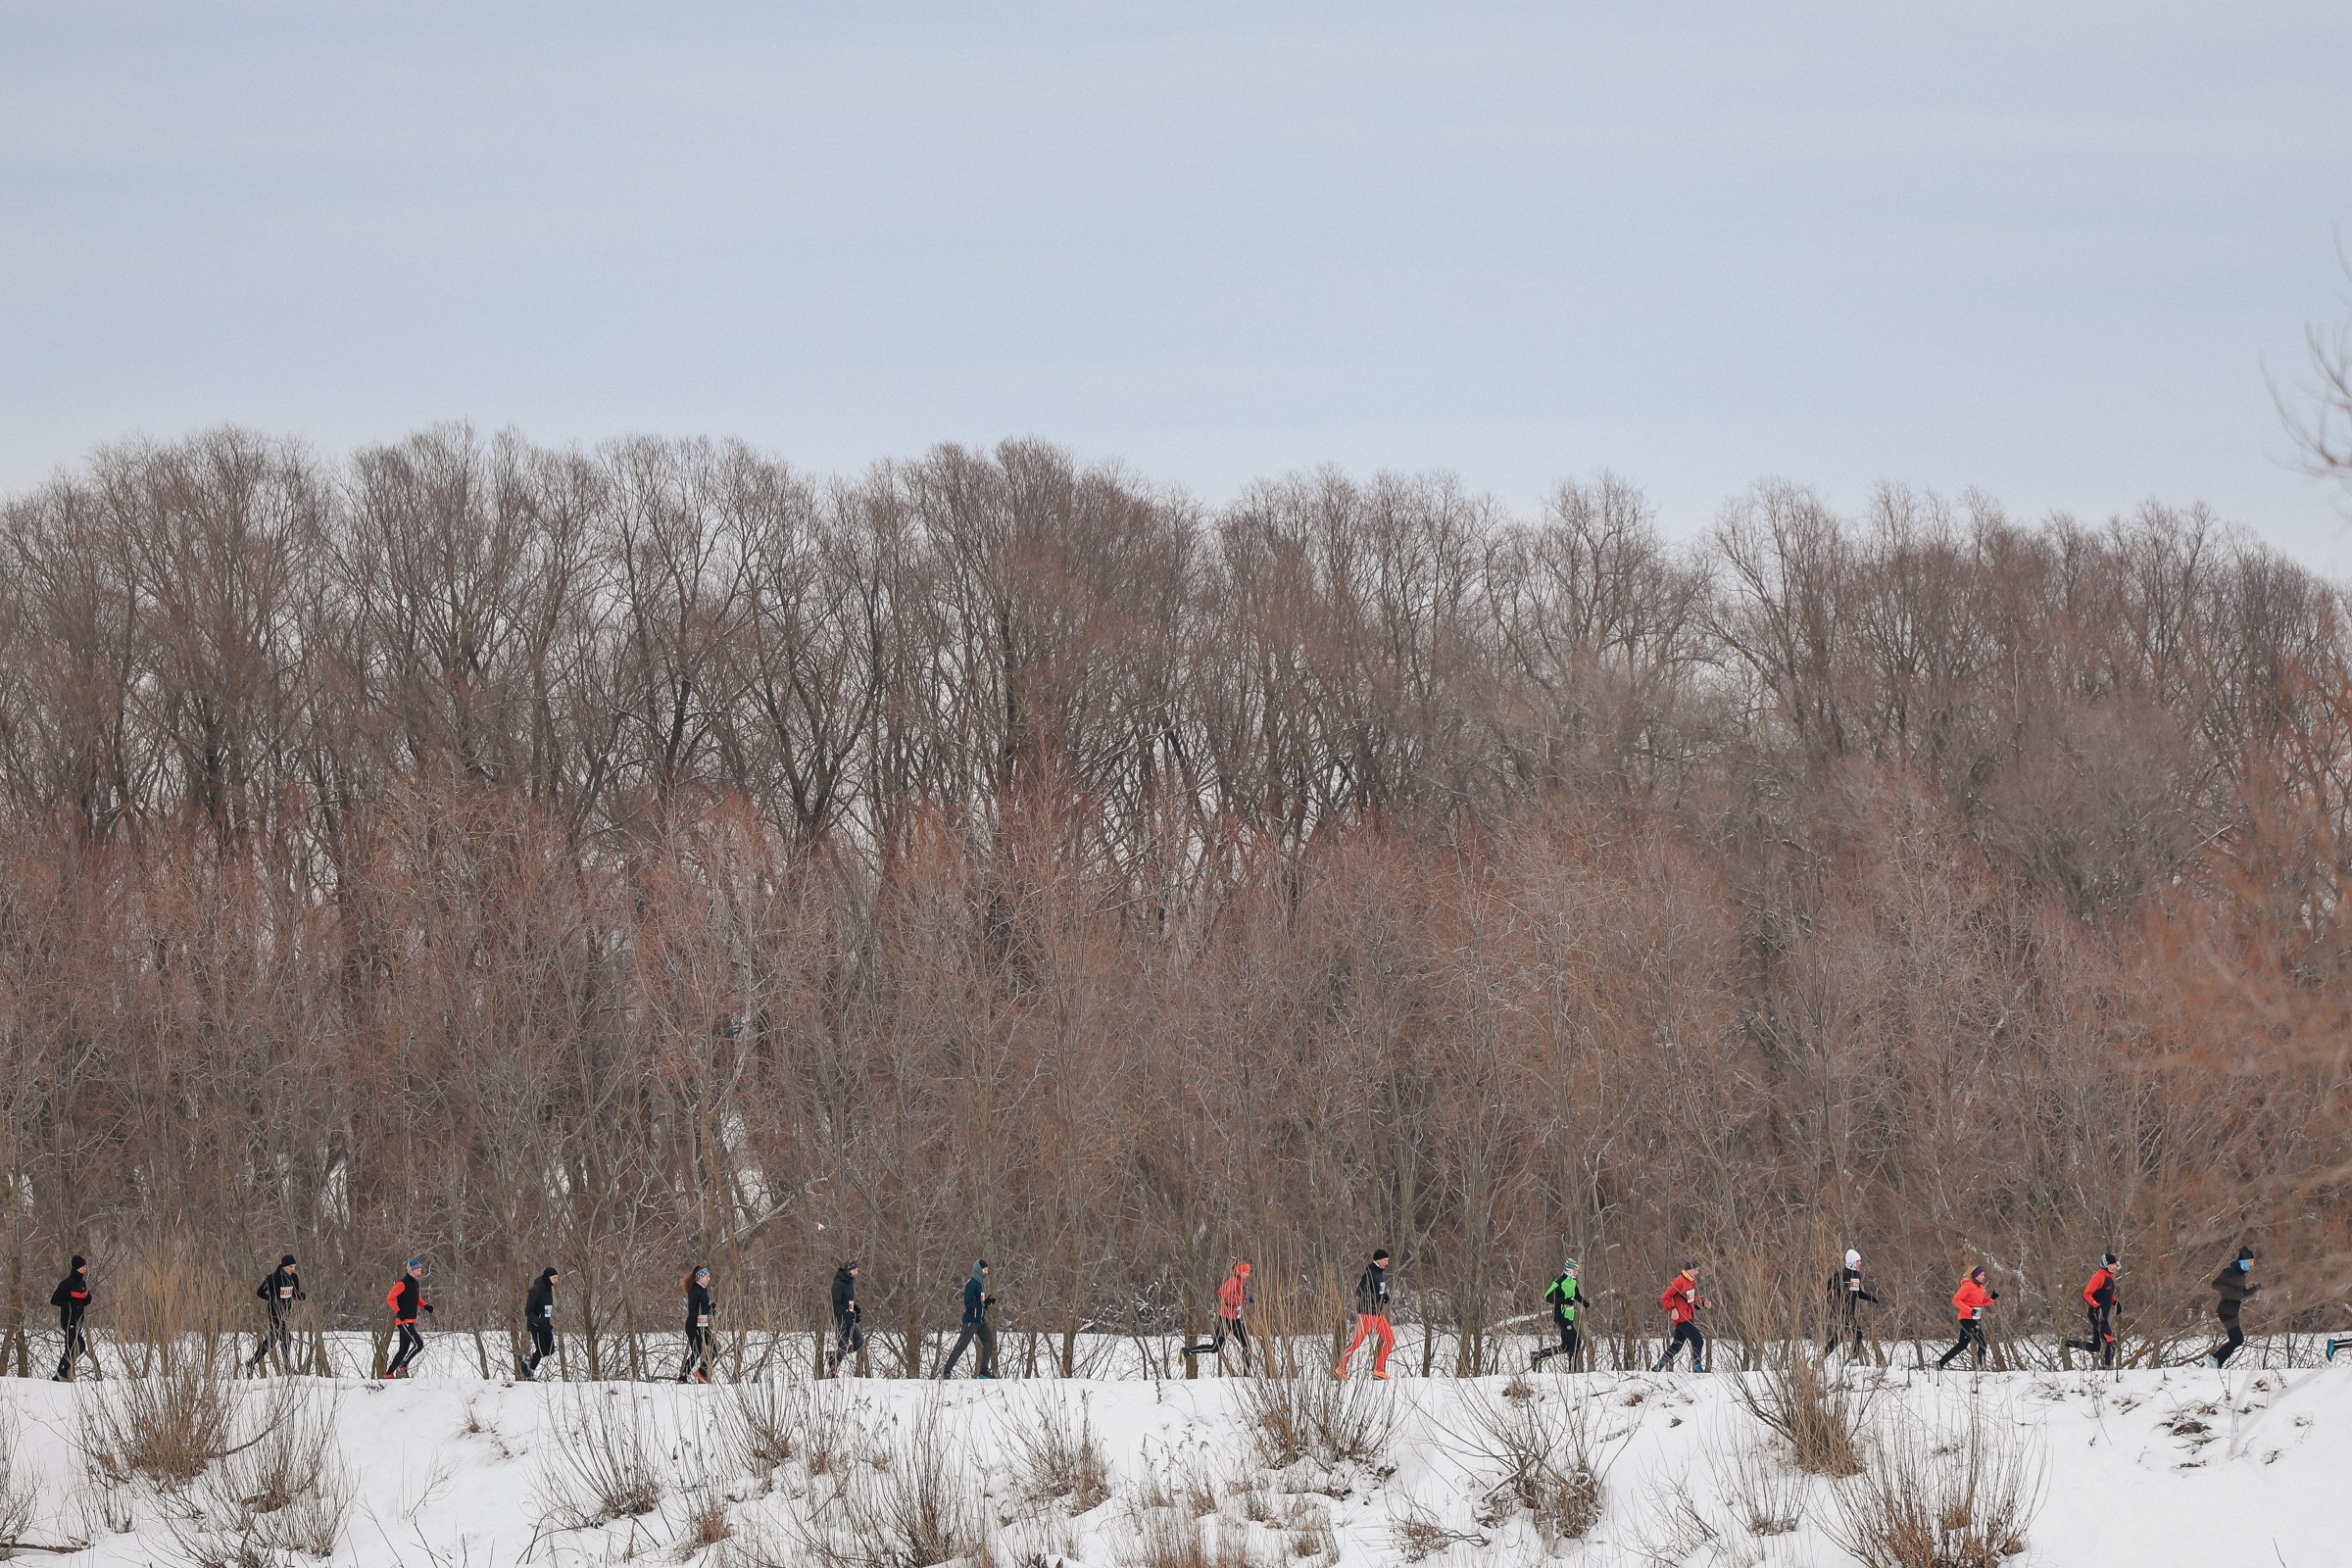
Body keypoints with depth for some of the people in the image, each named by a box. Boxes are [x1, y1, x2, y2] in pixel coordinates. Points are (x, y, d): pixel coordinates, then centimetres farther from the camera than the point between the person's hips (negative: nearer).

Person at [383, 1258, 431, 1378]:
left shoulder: (416, 1284, 14)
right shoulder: (402, 1284, -13)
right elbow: (390, 1298, -15)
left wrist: (426, 1306, 7)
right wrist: (398, 1312, -23)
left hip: (410, 1322, 9)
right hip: (403, 1321, -9)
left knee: (404, 1349, 12)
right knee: (418, 1344, -16)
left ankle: (389, 1373, 18)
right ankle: (402, 1367, -8)